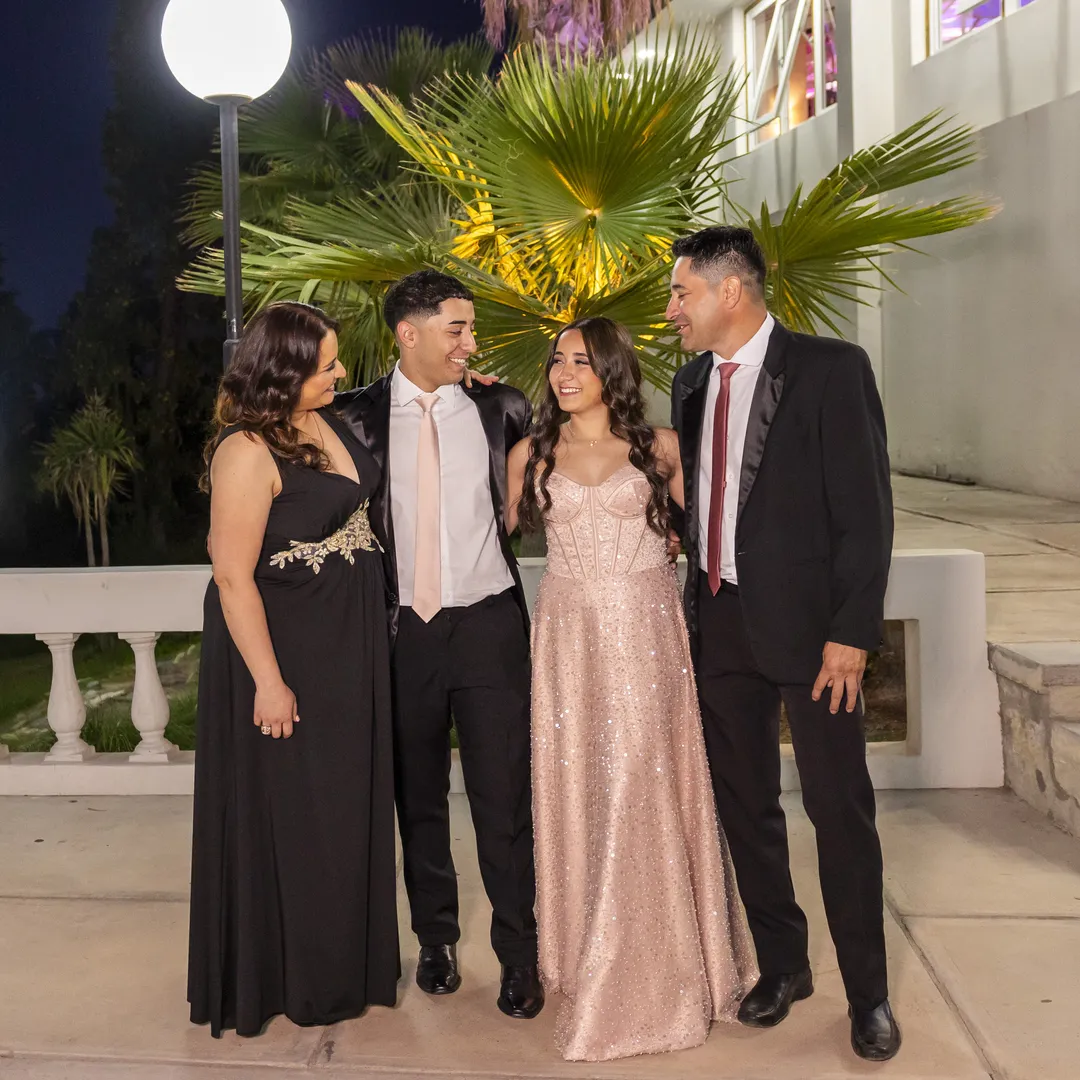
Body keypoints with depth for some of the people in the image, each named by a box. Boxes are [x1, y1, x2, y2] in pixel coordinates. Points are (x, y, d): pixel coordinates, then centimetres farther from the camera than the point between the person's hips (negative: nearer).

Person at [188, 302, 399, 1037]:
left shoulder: (330, 421, 2)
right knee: (292, 816, 7)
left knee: (349, 803, 18)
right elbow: (233, 577, -21)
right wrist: (268, 682, -21)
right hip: (289, 649, -8)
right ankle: (299, 978, 27)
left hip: (350, 645, 8)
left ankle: (350, 960, 36)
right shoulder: (249, 452, -22)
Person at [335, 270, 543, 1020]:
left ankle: (519, 953, 17)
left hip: (488, 621, 0)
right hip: (403, 627, 1)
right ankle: (436, 938, 32)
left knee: (504, 796, 1)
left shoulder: (500, 408, 0)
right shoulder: (358, 417, -1)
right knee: (419, 796, 13)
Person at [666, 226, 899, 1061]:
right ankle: (782, 965, 32)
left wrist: (851, 635, -15)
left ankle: (868, 992, 22)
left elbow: (866, 511, -11)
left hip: (807, 625, -5)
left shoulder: (831, 369, -9)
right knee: (745, 804, 13)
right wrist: (696, 609, 7)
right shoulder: (692, 382, 10)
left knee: (841, 809, 5)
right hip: (721, 625, 6)